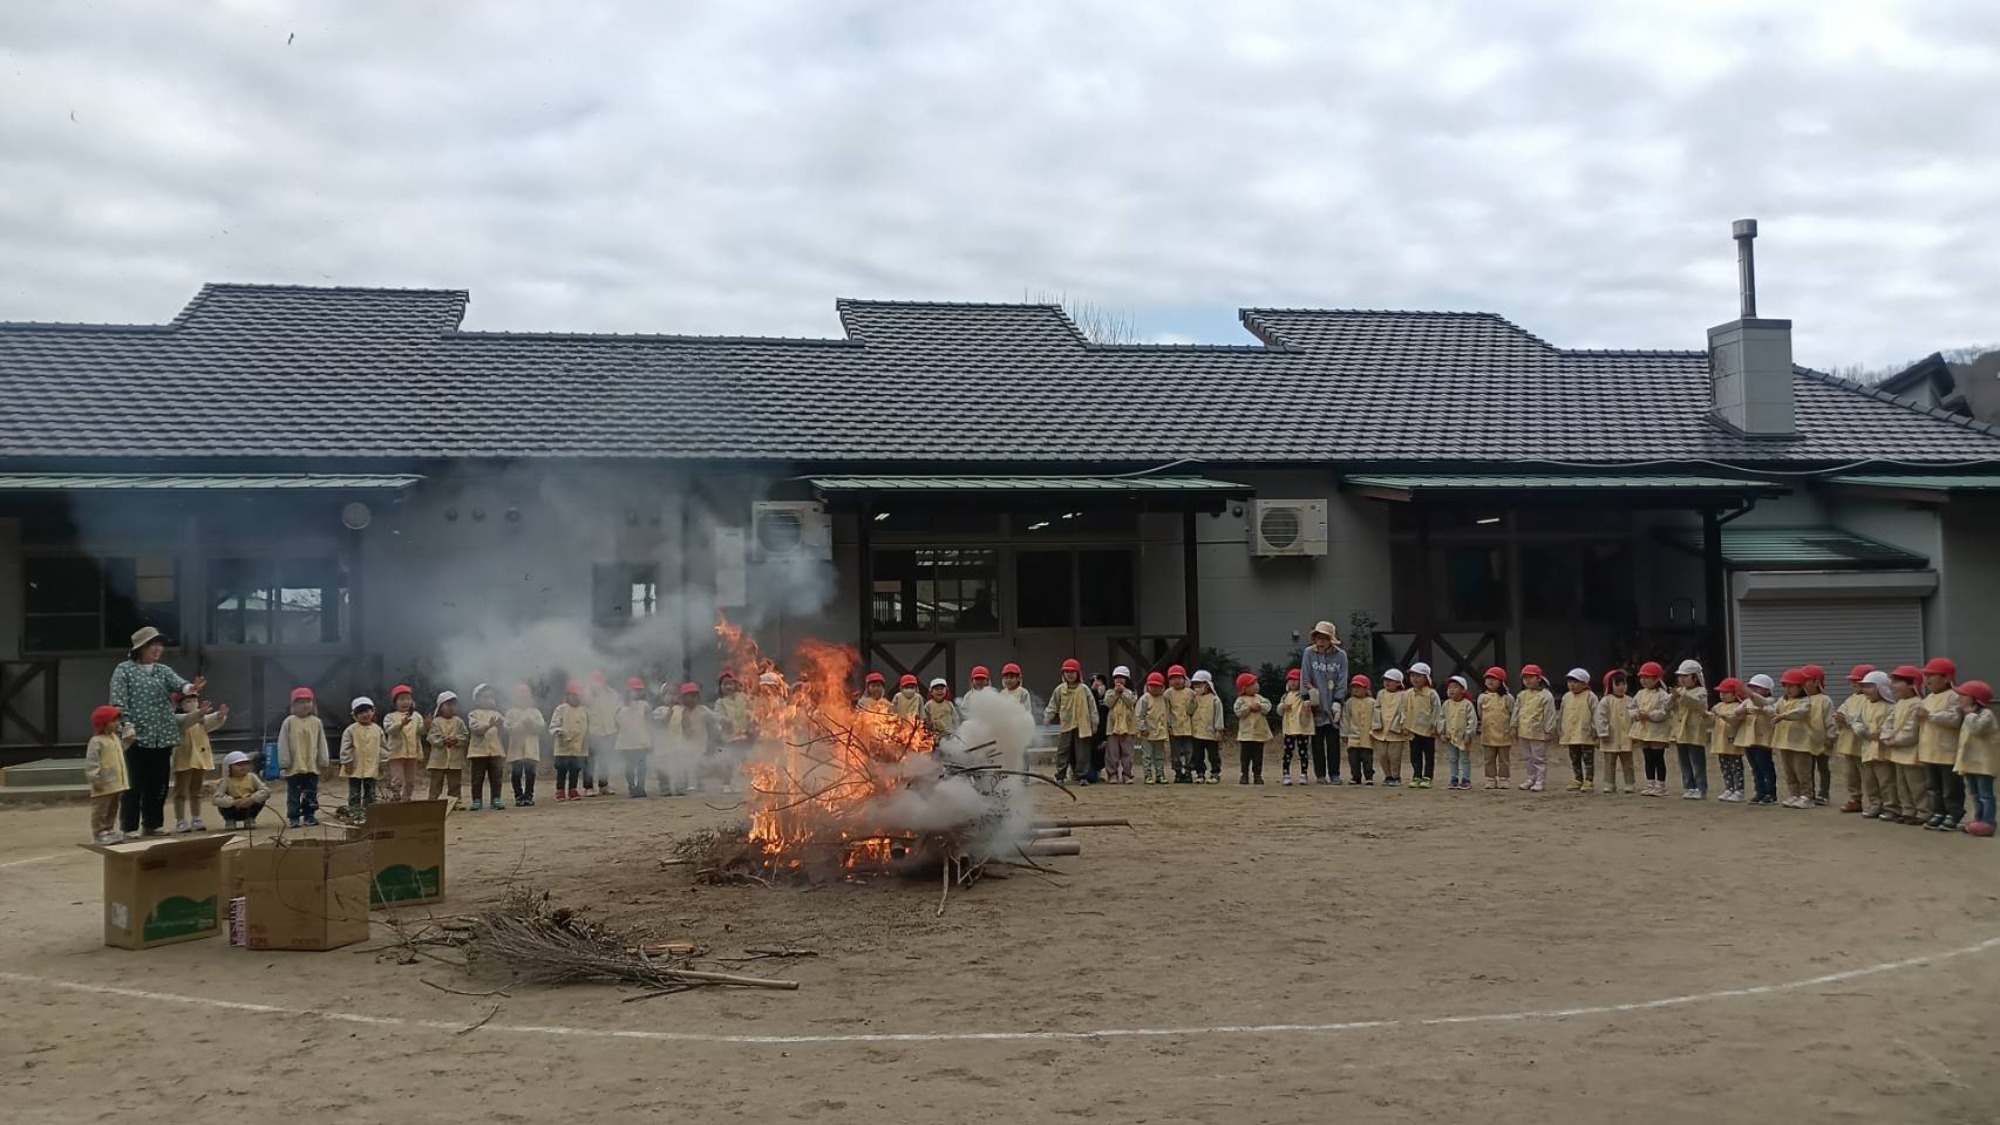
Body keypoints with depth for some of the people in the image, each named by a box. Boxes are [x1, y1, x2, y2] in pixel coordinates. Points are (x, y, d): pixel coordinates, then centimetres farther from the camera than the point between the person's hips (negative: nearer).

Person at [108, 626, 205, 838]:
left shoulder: (163, 671, 12)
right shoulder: (124, 670, -2)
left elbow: (178, 683, -9)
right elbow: (119, 702, -8)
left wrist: (190, 688, -32)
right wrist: (127, 728, -18)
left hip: (162, 736, 5)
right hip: (137, 736, -5)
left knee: (159, 783, 9)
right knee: (134, 784, -3)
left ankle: (153, 823, 19)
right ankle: (129, 827, 3)